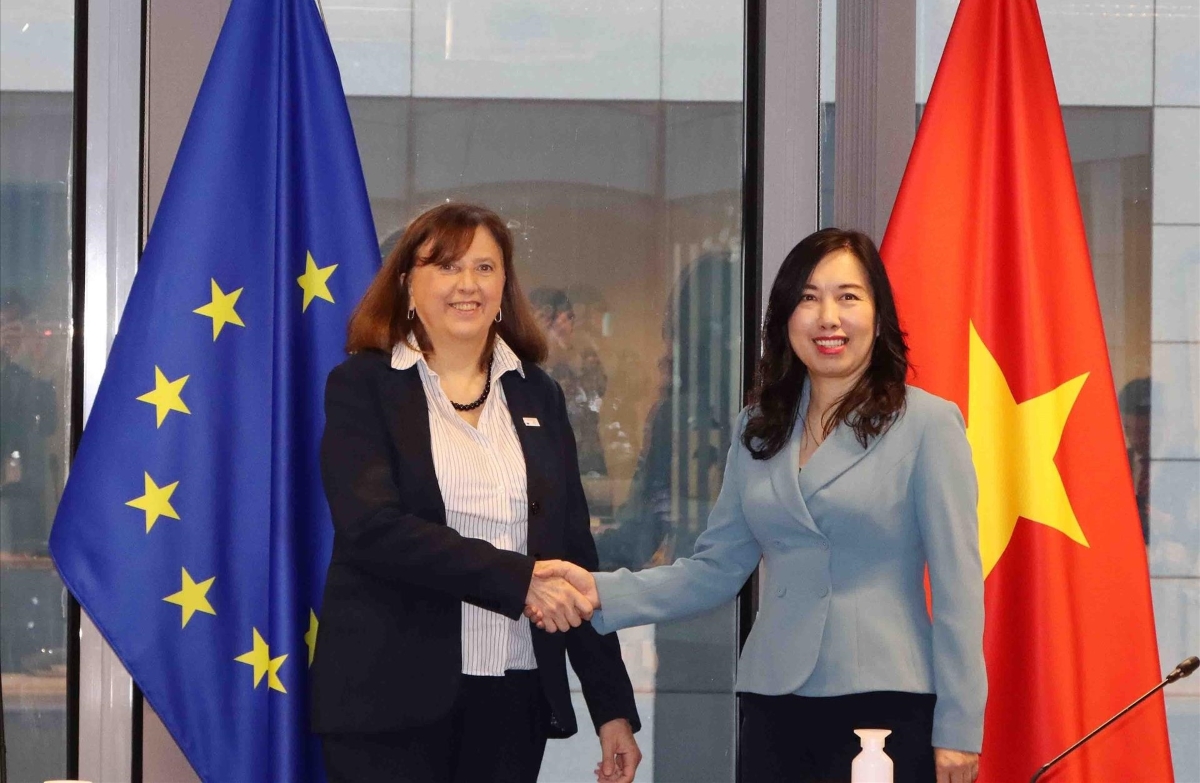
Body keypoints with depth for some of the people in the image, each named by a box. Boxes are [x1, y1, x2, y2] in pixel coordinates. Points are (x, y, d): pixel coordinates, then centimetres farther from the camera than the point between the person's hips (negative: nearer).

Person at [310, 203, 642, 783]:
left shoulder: (537, 397, 13)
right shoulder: (363, 386, 0)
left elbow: (574, 553, 13)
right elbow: (372, 527, -14)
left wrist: (613, 705, 8)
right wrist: (518, 579, -21)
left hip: (515, 700, 4)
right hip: (392, 700, -4)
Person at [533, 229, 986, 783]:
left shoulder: (927, 423, -2)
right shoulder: (759, 430, 12)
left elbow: (956, 585, -4)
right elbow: (716, 567, 10)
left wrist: (958, 729, -7)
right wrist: (604, 593, -4)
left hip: (887, 706, -4)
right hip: (773, 705, 4)